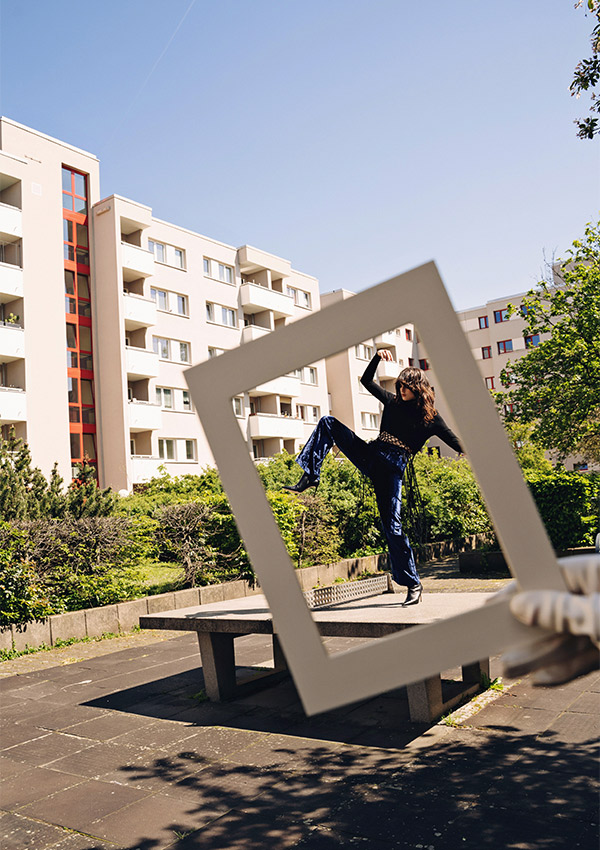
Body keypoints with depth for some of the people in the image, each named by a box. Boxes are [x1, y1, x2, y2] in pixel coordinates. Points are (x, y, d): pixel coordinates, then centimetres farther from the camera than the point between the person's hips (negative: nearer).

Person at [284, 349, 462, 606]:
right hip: (370, 455, 5)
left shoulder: (430, 417, 7)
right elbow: (366, 380, 21)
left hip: (393, 468, -5)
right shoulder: (393, 402, 18)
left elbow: (455, 442, 8)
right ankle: (311, 476, -15)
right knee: (328, 422, -5)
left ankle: (413, 583, -1)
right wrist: (377, 357, 8)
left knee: (392, 525, -12)